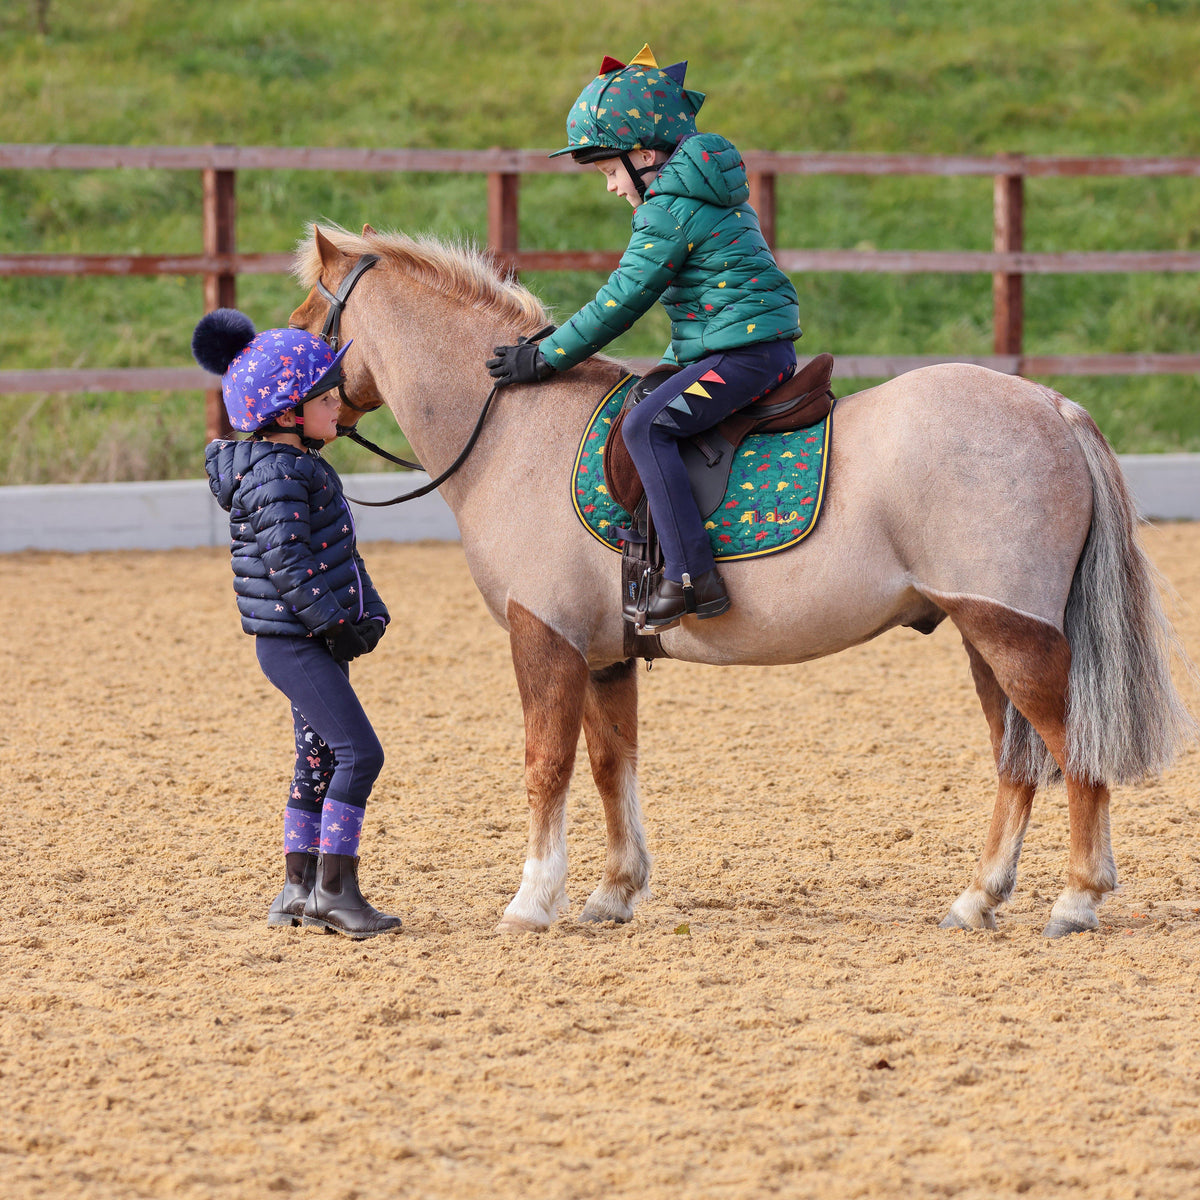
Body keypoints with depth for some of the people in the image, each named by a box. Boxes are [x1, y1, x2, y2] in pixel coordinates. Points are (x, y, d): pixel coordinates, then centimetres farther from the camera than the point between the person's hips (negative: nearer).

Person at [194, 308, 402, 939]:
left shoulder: (305, 466, 13)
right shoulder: (277, 476, -18)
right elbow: (288, 567, -22)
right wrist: (337, 624, -19)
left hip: (317, 641, 10)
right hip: (294, 643, -10)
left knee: (319, 762, 14)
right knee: (359, 752, -13)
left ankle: (299, 890, 20)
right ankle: (334, 890, -11)